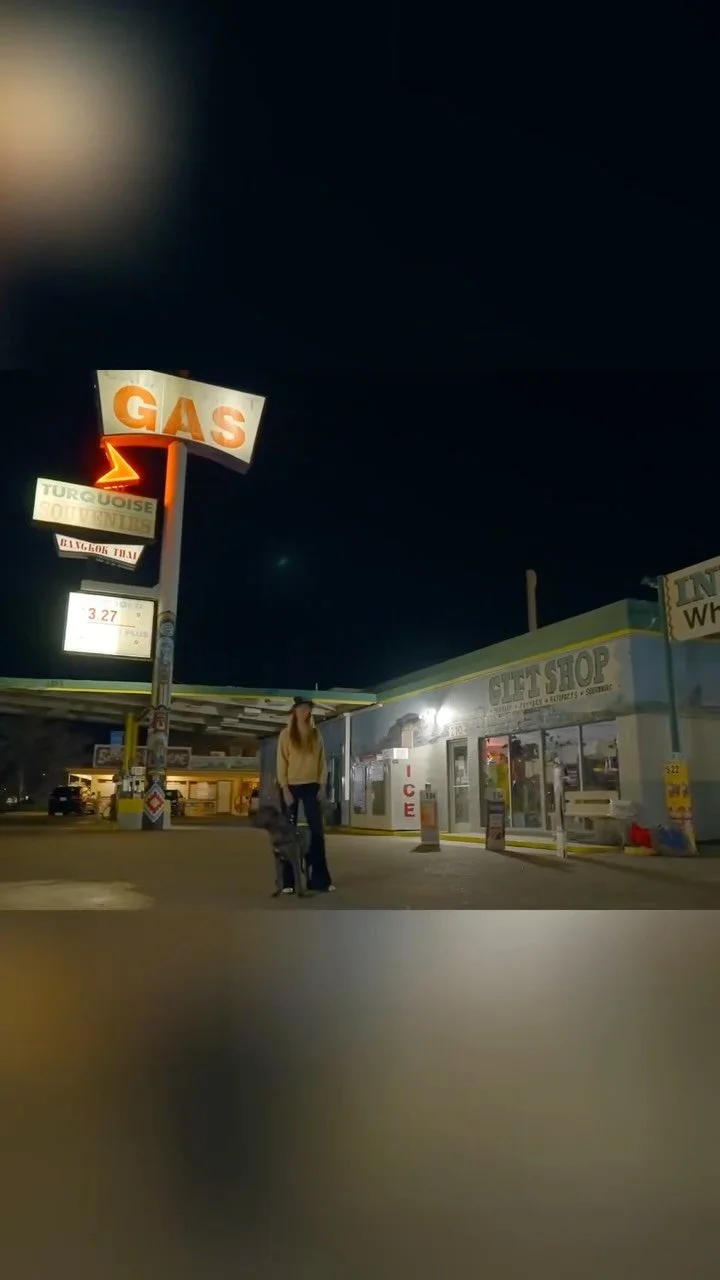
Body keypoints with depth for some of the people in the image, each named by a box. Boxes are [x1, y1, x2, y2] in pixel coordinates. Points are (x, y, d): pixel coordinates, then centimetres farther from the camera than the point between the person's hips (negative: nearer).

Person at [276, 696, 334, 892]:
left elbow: (321, 760, 8)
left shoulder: (316, 734, 7)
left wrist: (320, 785, 0)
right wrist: (285, 788, -11)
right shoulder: (286, 734, -2)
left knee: (317, 831, 0)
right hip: (291, 786, -3)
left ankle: (319, 879, 3)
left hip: (311, 787, 3)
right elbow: (281, 762, -5)